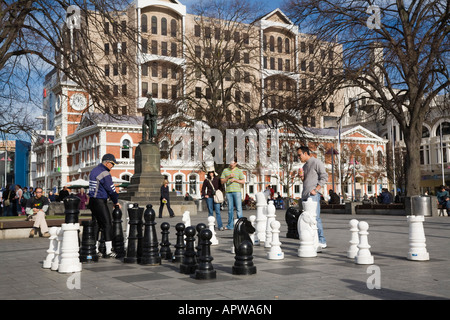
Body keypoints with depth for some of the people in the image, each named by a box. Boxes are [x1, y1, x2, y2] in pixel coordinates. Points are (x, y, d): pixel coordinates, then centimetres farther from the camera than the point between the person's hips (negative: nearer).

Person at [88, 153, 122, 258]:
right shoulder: (104, 173, -14)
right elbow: (111, 189, -12)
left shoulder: (94, 170, 15)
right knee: (107, 225, -5)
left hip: (92, 201, 9)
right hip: (100, 202, -9)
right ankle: (108, 251, -5)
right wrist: (116, 202, 3)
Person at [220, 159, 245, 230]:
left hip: (237, 191, -2)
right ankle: (230, 225, 8)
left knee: (239, 208, -6)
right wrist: (228, 177, -6)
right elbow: (222, 181, 9)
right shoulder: (225, 170, 13)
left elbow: (243, 181, 3)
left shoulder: (239, 171, 8)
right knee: (230, 209, 4)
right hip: (228, 191, 2)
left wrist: (235, 179, -10)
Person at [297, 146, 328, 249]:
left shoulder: (316, 162, -2)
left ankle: (322, 241, -10)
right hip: (305, 194, 8)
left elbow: (324, 177, -8)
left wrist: (315, 189, -15)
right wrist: (302, 178, 7)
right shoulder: (305, 165, 23)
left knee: (315, 217, -13)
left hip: (313, 195, -8)